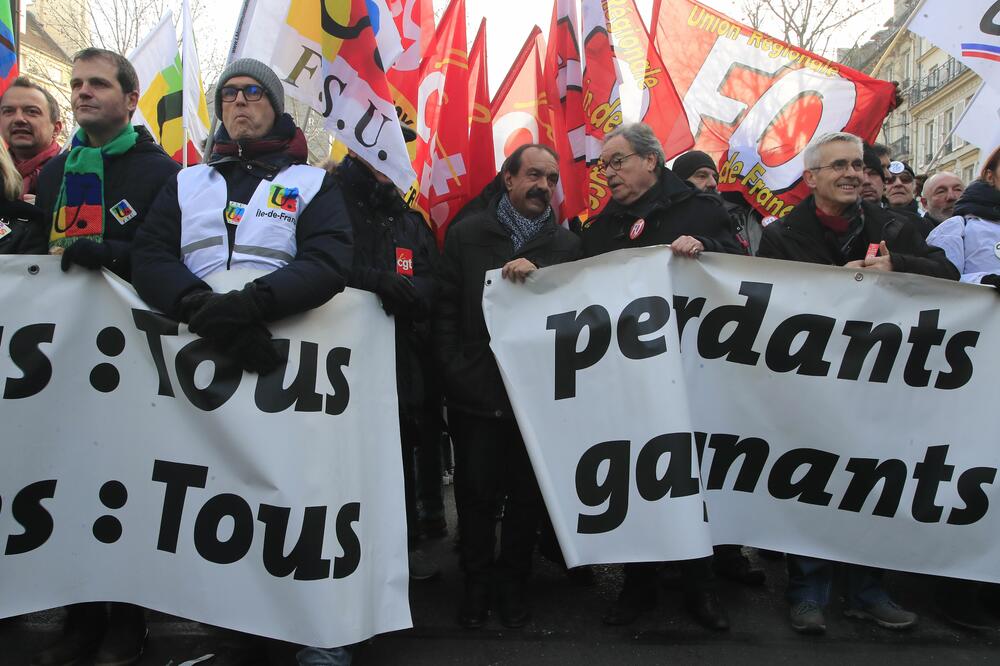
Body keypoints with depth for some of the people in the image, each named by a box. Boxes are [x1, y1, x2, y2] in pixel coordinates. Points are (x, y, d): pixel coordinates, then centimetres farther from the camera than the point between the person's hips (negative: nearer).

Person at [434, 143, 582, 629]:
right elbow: (446, 308, 2)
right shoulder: (467, 234, 6)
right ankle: (477, 581, 26)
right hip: (476, 392, -1)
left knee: (526, 493, 10)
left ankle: (513, 580, 28)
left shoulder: (566, 244, 8)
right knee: (475, 492, 7)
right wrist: (455, 372, -5)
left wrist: (537, 277, -16)